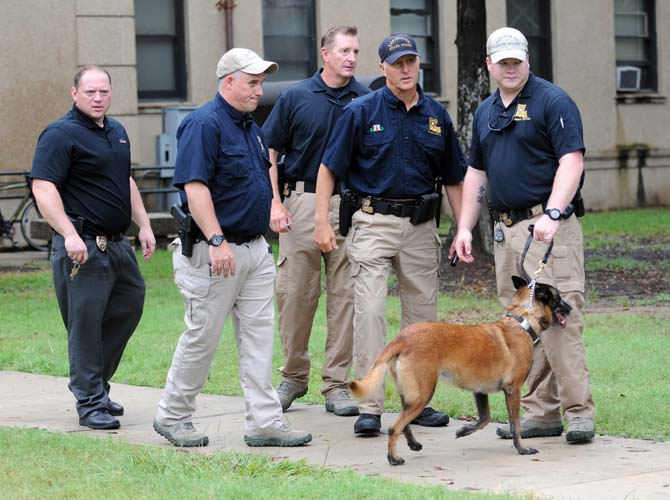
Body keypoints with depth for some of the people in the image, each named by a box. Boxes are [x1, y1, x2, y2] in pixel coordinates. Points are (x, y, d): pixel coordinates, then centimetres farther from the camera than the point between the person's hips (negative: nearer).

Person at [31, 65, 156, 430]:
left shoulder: (117, 132, 16)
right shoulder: (61, 135, -11)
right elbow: (43, 187, -20)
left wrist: (144, 226, 19)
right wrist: (69, 235, -29)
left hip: (117, 243, 9)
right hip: (82, 246, -9)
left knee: (129, 306, 13)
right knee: (85, 324, -5)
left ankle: (96, 383, 26)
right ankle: (90, 403, 1)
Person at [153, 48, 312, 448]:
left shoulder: (251, 127, 15)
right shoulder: (204, 124, -15)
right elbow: (194, 187, -23)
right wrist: (217, 241, -27)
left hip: (256, 249, 9)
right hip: (215, 252, -9)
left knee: (260, 336, 5)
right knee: (203, 337, 1)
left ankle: (265, 422, 6)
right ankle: (173, 416, 15)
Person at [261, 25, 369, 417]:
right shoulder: (296, 98, 3)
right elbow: (270, 152, 6)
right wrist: (275, 203, -3)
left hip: (351, 205, 1)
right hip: (303, 202, -1)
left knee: (346, 296, 1)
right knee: (295, 294, 2)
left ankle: (337, 384, 7)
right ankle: (294, 376, 17)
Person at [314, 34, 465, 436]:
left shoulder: (437, 116, 9)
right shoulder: (362, 112, -2)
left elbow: (453, 179, 15)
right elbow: (330, 168, -1)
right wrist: (321, 220, -8)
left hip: (421, 225, 4)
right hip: (374, 221, -4)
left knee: (423, 314, 8)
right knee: (370, 310, -12)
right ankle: (370, 407, -11)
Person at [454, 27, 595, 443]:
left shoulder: (553, 102, -5)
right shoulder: (486, 113, 19)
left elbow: (572, 160, -14)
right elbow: (476, 173, 24)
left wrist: (553, 213, -25)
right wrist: (465, 227, 16)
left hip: (548, 227, -7)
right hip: (506, 229, 8)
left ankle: (578, 412, -11)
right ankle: (542, 413, 10)